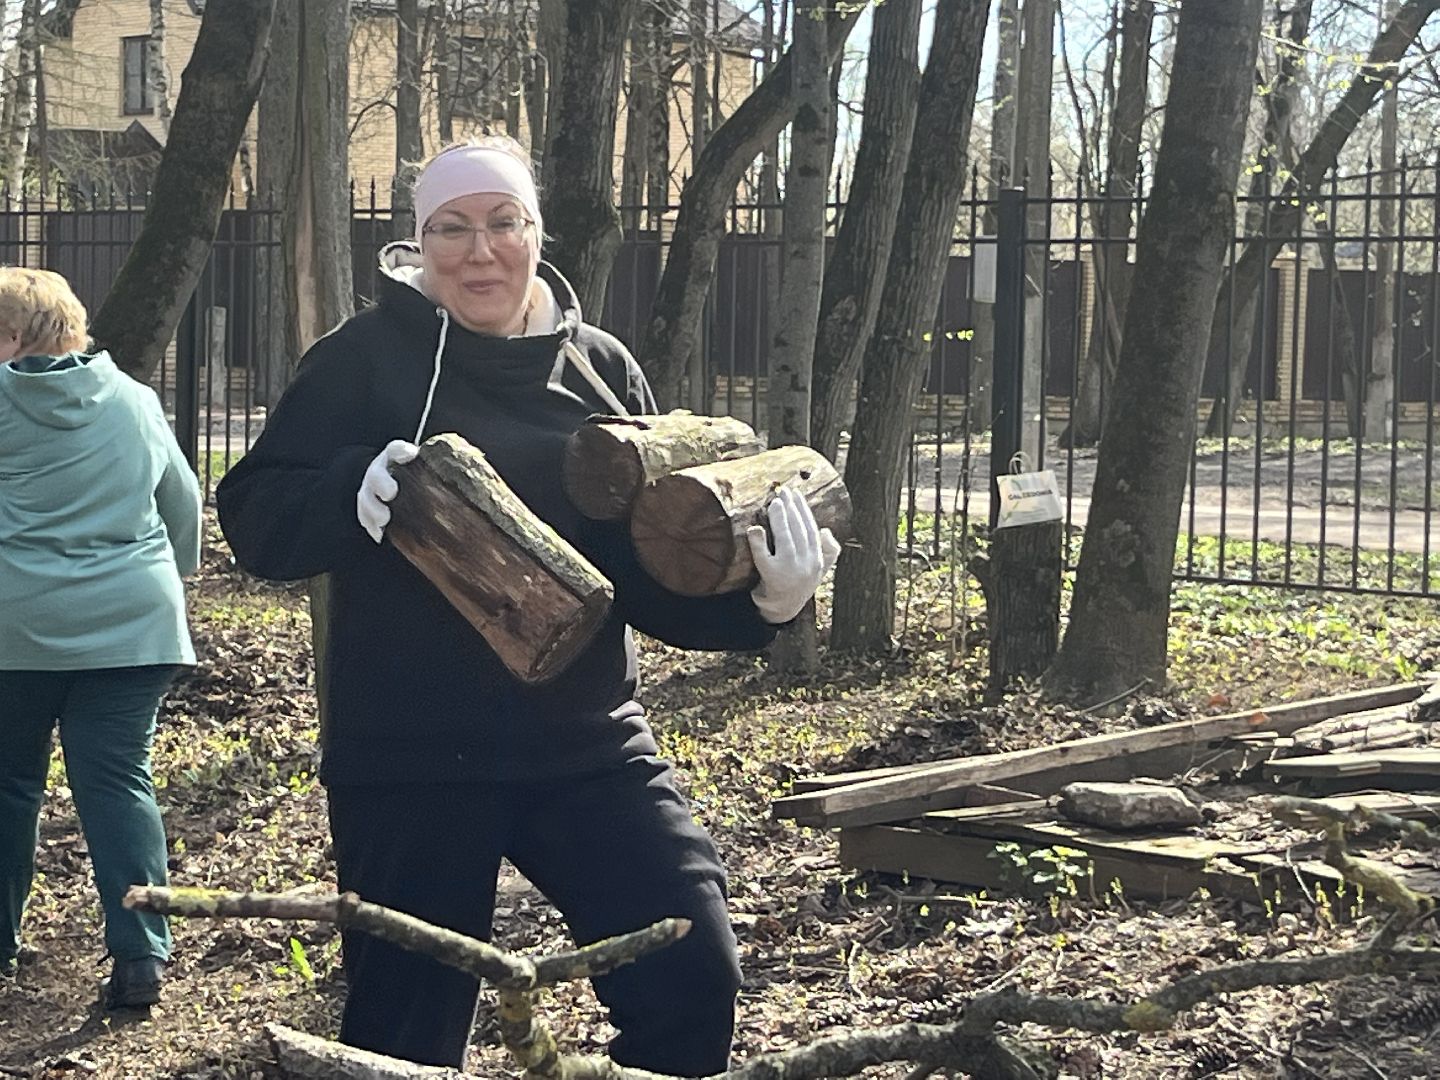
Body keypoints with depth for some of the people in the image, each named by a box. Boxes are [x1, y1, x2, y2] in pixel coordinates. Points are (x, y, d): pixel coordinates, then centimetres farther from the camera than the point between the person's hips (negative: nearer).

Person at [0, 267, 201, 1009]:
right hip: (129, 627, 2)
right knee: (119, 784, 3)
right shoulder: (137, 403, 7)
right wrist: (172, 573, 30)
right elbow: (184, 503, 15)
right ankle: (140, 955, -4)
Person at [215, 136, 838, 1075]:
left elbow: (655, 574, 8)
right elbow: (255, 519, -7)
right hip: (411, 764, -2)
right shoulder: (366, 358, -3)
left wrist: (760, 596, -11)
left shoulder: (602, 370, 7)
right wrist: (352, 493, -28)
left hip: (588, 746, 3)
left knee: (693, 980, -7)